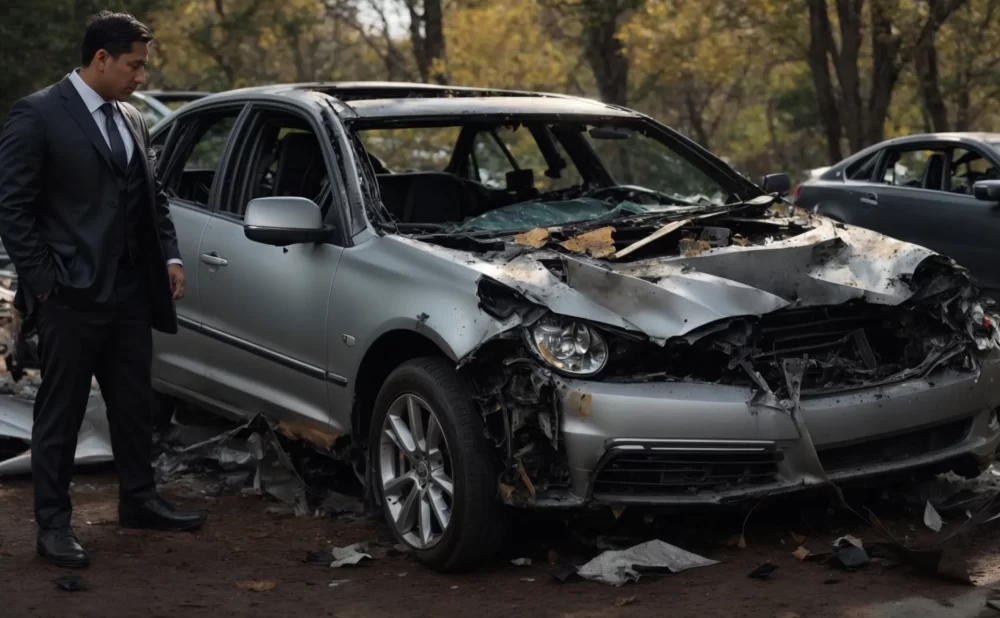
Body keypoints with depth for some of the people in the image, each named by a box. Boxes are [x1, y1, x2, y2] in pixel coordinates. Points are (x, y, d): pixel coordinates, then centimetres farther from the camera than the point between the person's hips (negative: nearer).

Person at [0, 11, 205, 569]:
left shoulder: (134, 122, 12)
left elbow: (155, 198, 19)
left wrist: (170, 256, 6)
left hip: (130, 293, 7)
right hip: (71, 296, -6)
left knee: (135, 404, 15)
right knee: (61, 413, 3)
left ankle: (140, 500, 30)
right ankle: (53, 525, 12)